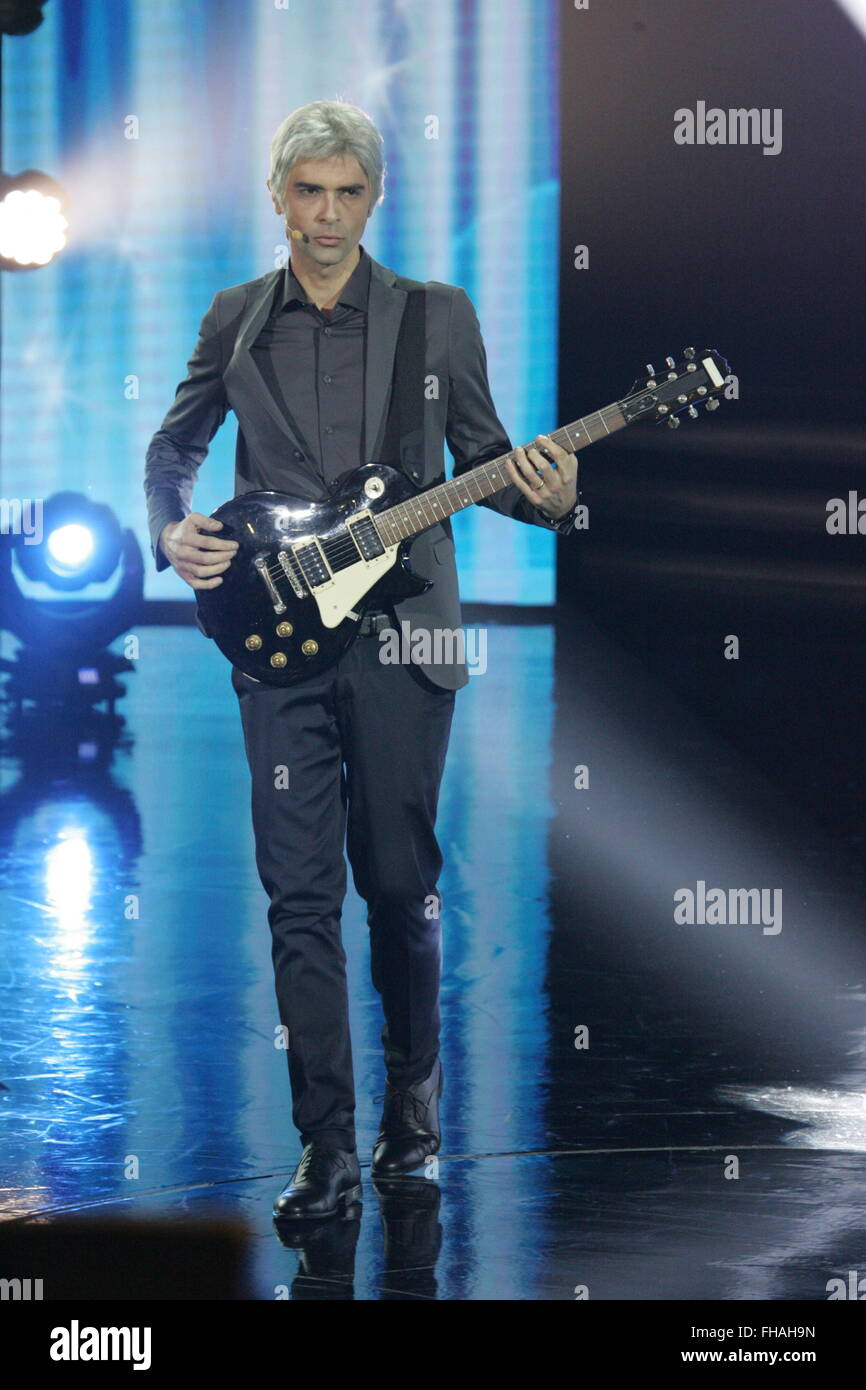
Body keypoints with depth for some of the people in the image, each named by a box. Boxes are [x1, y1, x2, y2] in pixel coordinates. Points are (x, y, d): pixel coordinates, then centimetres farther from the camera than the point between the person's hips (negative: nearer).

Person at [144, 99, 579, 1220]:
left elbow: (482, 456, 8)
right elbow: (173, 446, 18)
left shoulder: (438, 316, 4)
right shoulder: (236, 320, 9)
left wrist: (544, 496, -13)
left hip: (403, 638, -1)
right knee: (301, 895, -3)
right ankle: (327, 1149, -1)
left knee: (400, 884, 5)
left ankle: (412, 1098, 25)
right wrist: (173, 532, -1)